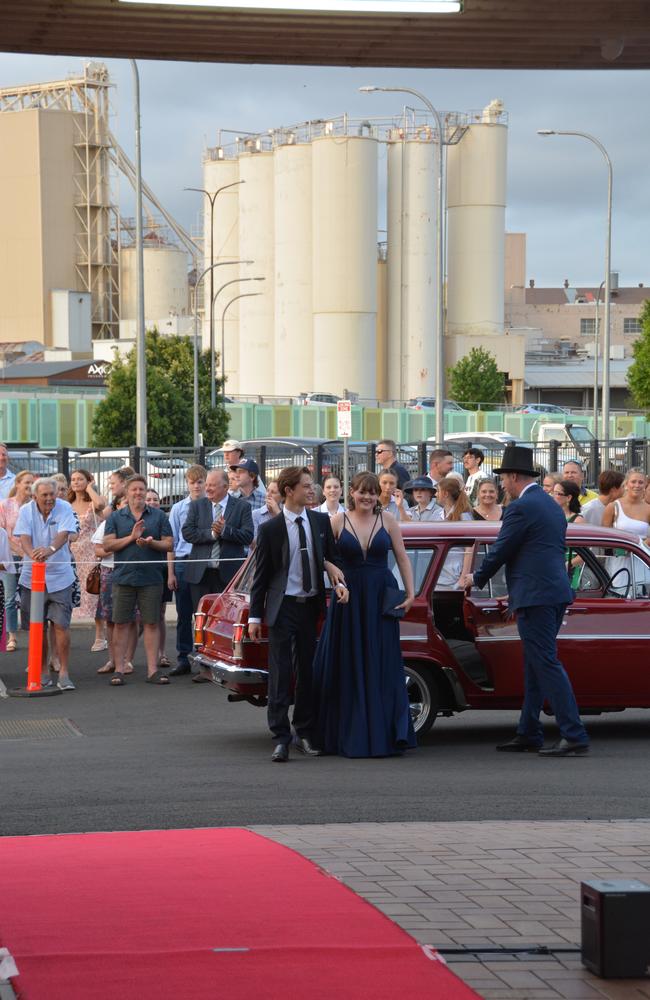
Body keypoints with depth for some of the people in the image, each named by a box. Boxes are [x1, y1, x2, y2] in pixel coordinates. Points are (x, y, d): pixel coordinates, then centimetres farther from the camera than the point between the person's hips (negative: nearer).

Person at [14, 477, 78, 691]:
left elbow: (64, 534, -22)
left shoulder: (64, 509, -7)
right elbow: (24, 537, -14)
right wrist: (32, 553, -36)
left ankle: (63, 673, -2)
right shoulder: (26, 511, -2)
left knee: (61, 624, -7)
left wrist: (50, 549, -43)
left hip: (59, 577, -2)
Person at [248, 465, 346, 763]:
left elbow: (332, 557, 13)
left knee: (308, 671, 10)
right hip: (283, 607, -4)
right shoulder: (270, 529, -6)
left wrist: (339, 582, -8)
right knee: (281, 672, -5)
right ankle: (280, 738, -4)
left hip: (311, 606, 4)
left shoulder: (321, 521, 4)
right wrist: (255, 617, -4)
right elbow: (261, 575, -2)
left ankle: (304, 734, 19)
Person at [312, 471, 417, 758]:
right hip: (348, 599, 0)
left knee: (382, 667, 3)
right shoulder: (338, 522, 1)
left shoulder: (387, 520, 4)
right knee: (349, 667, 4)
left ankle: (384, 734, 8)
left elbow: (402, 558, 6)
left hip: (381, 597, 0)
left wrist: (410, 593, 0)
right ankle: (349, 735, 12)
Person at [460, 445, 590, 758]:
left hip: (535, 596, -10)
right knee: (535, 665, 14)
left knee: (546, 664, -9)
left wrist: (476, 578, 10)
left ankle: (574, 736, -12)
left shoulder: (521, 508, -11)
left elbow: (500, 551, -8)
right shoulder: (551, 505, 18)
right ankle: (528, 734, 20)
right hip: (556, 593, 10)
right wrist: (516, 593, 28)